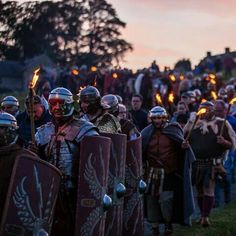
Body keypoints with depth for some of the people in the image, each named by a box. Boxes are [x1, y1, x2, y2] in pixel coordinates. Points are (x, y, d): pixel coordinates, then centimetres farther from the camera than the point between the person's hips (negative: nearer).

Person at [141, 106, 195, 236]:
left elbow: (181, 144, 2)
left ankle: (168, 223, 16)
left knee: (165, 200, -10)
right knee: (151, 200, 6)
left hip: (169, 172, -2)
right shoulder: (147, 133, 4)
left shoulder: (172, 130, 0)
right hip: (152, 172, 3)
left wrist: (184, 146, -20)